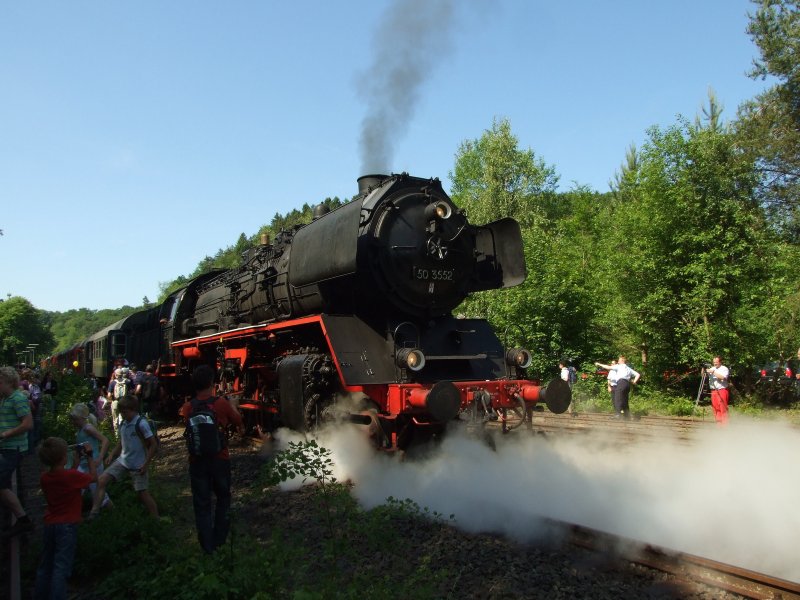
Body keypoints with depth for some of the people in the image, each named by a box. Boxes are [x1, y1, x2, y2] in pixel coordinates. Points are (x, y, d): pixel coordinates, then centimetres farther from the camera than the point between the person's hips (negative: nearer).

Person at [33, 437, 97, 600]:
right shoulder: (72, 476, -17)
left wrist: (77, 459, 17)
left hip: (49, 525, 6)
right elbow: (94, 477, -1)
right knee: (61, 568, -6)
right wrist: (89, 456, 5)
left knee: (45, 566, 17)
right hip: (67, 526, -6)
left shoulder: (44, 478, 1)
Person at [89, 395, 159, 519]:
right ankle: (94, 513, 1)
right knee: (102, 481, -7)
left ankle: (156, 521, 14)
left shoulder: (141, 424, -19)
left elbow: (153, 444, -17)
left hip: (138, 465, -6)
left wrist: (146, 464, -17)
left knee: (143, 493, 0)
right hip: (122, 461, 7)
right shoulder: (123, 424, 2)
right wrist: (112, 456, 8)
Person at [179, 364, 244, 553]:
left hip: (197, 461, 1)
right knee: (223, 498, 20)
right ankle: (219, 539, 25)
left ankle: (207, 545, 16)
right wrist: (241, 428, 25)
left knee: (201, 504, 11)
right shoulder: (221, 403, -12)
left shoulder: (187, 407, -6)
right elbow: (237, 421, 3)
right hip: (219, 459, -1)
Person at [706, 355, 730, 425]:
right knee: (716, 408, 5)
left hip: (722, 390, -6)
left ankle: (724, 424, -8)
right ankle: (719, 423, 10)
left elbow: (722, 377, -17)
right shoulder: (712, 368, 17)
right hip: (713, 391, 6)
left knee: (723, 408, -8)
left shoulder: (724, 369, -1)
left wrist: (713, 372, -18)